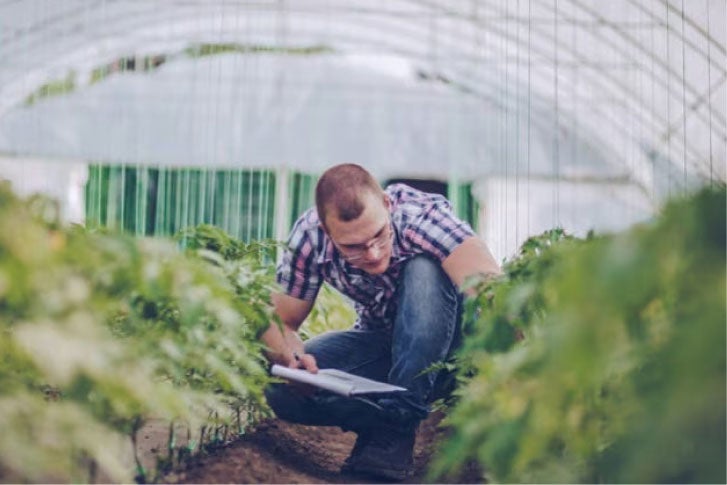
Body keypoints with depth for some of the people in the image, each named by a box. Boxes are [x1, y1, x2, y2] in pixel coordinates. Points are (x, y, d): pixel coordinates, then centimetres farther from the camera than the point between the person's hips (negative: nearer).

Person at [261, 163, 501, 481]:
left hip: (443, 342, -2)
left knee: (423, 270, -35)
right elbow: (279, 322, -12)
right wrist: (290, 355, -36)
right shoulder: (310, 236, -20)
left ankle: (397, 427, -27)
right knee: (282, 388, -23)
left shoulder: (421, 213, -30)